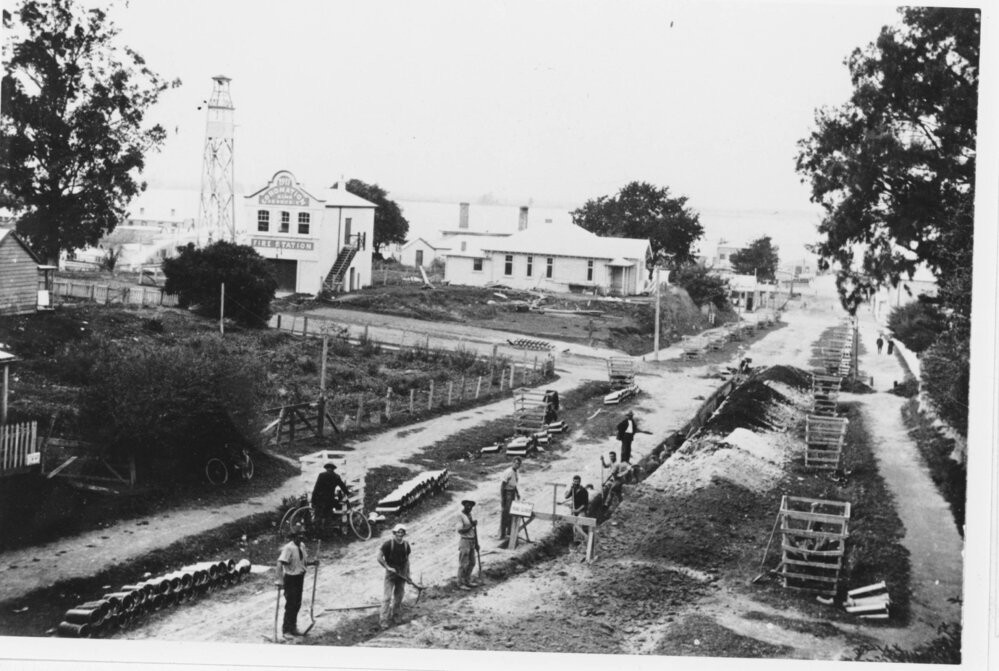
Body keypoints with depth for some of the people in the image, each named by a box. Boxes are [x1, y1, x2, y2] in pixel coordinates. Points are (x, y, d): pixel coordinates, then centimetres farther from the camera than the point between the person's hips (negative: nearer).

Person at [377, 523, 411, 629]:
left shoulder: (406, 545, 2)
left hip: (401, 574, 5)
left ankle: (395, 616, 27)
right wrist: (387, 567, -19)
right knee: (387, 597, -9)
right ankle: (383, 619, -7)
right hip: (390, 573, -5)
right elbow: (379, 557, -13)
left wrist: (408, 574, 12)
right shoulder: (388, 544, -13)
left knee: (399, 596, 11)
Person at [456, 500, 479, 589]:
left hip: (471, 542, 8)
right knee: (463, 564, -4)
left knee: (471, 563, 12)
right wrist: (471, 526, -26)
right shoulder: (460, 515, -15)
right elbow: (460, 530, -21)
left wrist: (476, 543, 12)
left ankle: (467, 581, 23)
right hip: (463, 541, -8)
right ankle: (460, 584, 5)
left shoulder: (470, 515, 9)